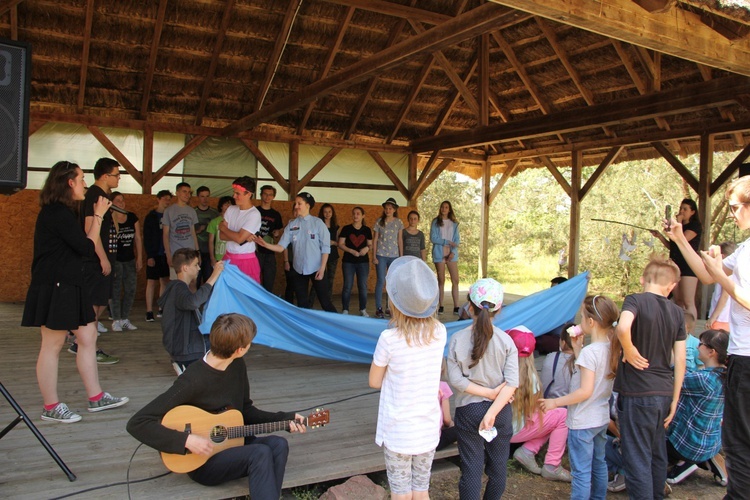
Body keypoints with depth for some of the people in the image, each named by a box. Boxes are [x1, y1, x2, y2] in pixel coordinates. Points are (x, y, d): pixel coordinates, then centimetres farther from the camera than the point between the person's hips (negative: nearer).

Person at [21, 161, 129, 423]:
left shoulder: (60, 211, 15)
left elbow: (79, 244, 14)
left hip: (69, 286, 11)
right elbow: (88, 249, -16)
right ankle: (51, 407, 12)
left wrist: (96, 214, 12)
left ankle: (96, 397, 19)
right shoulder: (58, 213, -17)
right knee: (52, 345, 0)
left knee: (88, 338, 11)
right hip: (55, 287, -11)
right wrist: (98, 216, -7)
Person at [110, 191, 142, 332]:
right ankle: (116, 320, 6)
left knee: (130, 290, 5)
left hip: (130, 259, 5)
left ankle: (125, 319, 15)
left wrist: (139, 258, 5)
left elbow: (138, 238, 8)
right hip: (115, 260, -5)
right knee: (115, 290, -1)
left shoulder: (132, 217, 6)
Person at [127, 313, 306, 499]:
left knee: (278, 445, -20)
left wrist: (284, 418, 2)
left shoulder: (237, 366, -1)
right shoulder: (193, 381, -24)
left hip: (232, 444, 7)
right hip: (201, 460, -7)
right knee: (260, 453, -29)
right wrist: (187, 440, -29)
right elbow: (137, 424, -24)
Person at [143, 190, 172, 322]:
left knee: (165, 281, 7)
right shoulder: (151, 217, -1)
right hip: (154, 254, -4)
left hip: (166, 254, 4)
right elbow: (146, 238, -4)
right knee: (151, 282, -1)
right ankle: (149, 312, 2)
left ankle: (161, 310, 15)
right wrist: (149, 256, -11)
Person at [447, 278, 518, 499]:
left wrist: (488, 392, -10)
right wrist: (492, 413, -18)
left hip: (468, 411, -1)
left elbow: (456, 379, -14)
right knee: (498, 466, 17)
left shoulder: (457, 339, -11)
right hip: (500, 410, 1)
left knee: (471, 468, 8)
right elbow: (511, 383, -16)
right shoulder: (506, 341, -10)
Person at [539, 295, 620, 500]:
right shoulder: (611, 348, 1)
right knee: (598, 464, 22)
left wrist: (555, 402, -18)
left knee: (581, 472, 0)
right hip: (602, 418, 9)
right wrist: (578, 348, 5)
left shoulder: (590, 351, -24)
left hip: (582, 422, -9)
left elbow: (585, 391, -26)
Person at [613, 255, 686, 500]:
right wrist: (674, 400, 12)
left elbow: (623, 328, -33)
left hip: (637, 392, -6)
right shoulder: (677, 312, 6)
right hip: (664, 392, 6)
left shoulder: (636, 300, -10)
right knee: (657, 453, 21)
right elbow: (680, 360, 6)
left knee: (637, 458, 1)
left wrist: (629, 352, -15)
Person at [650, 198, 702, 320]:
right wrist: (659, 236, 9)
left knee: (688, 302, -12)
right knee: (678, 301, 7)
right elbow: (671, 246, 21)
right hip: (676, 265, 8)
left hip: (688, 267, -8)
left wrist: (678, 223, -9)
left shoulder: (695, 226, -3)